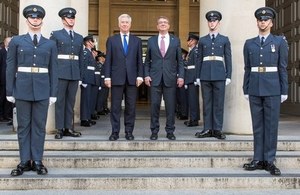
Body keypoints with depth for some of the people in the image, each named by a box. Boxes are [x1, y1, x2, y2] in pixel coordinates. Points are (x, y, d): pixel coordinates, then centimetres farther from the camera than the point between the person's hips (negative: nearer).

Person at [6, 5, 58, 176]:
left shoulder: (50, 44, 8)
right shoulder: (16, 41, 6)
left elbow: (53, 70, 6)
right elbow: (11, 68, 4)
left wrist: (53, 93, 1)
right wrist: (10, 91, -1)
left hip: (42, 89, 1)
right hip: (22, 88, 0)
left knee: (39, 126, 3)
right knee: (23, 126, 4)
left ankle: (37, 161, 11)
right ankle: (25, 161, 11)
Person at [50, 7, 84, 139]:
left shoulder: (79, 37, 16)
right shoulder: (56, 35, 4)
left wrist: (81, 75, 10)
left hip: (75, 74, 4)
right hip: (61, 73, -4)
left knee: (71, 101, 6)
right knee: (60, 101, -1)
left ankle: (69, 128, 11)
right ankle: (60, 129, 3)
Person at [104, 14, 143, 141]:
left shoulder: (137, 41, 12)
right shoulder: (111, 40, 9)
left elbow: (139, 60, 9)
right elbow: (108, 60, 5)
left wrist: (140, 76, -1)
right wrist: (107, 76, -3)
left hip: (132, 78, 1)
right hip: (117, 78, -1)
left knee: (131, 106, 3)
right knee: (115, 106, 2)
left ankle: (129, 132, 11)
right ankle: (115, 132, 8)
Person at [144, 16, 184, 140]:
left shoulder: (175, 41, 9)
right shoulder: (151, 41, 10)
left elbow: (180, 60, 7)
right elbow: (147, 61, 11)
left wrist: (181, 76, -2)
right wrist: (146, 75, -1)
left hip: (170, 78, 0)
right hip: (155, 78, 0)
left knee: (171, 106, 2)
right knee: (154, 105, 0)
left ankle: (170, 131, 11)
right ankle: (154, 131, 10)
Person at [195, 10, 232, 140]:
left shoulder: (225, 40, 9)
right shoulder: (202, 40, 12)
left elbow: (228, 59, 6)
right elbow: (199, 59, 11)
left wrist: (228, 76, -2)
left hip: (219, 75, -1)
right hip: (205, 75, 1)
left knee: (219, 103, -1)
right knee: (206, 103, 3)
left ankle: (217, 129, 4)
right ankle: (207, 129, 8)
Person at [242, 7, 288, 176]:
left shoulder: (280, 42, 4)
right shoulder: (249, 43, 11)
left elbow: (283, 68, 2)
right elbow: (247, 68, 11)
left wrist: (284, 91, -2)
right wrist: (246, 90, 7)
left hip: (272, 89, -2)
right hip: (255, 89, 2)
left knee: (271, 124, 0)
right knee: (257, 125, 6)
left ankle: (270, 161, 7)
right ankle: (258, 159, 11)